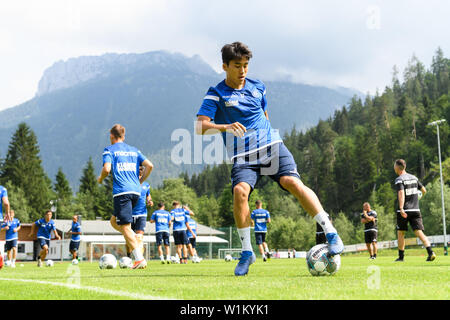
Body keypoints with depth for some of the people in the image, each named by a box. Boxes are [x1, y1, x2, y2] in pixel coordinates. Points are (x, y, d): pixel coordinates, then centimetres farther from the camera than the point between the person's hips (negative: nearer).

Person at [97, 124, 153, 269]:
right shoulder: (134, 150, 19)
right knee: (114, 221, 23)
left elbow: (106, 169, -11)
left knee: (125, 227, -6)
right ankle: (133, 237, 0)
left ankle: (140, 259, -16)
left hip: (121, 192, -6)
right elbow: (149, 166, 9)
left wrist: (100, 179, 10)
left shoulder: (109, 150, 4)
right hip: (136, 191, 6)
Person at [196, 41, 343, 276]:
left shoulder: (258, 87, 14)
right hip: (243, 156, -2)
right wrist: (225, 127, -29)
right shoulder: (216, 94, 0)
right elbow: (200, 126, -12)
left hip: (271, 146, 2)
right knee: (240, 190, -27)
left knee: (292, 182, -22)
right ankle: (247, 251, -10)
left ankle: (331, 233, -20)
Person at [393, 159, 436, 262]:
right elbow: (424, 190, 19)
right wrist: (419, 196, 41)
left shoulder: (399, 180, -8)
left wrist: (401, 209, -30)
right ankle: (430, 252, -20)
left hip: (403, 211, -5)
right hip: (415, 210, 5)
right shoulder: (414, 178, 12)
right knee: (419, 232, -2)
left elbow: (401, 194, -22)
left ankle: (401, 256, 15)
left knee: (400, 233, 10)